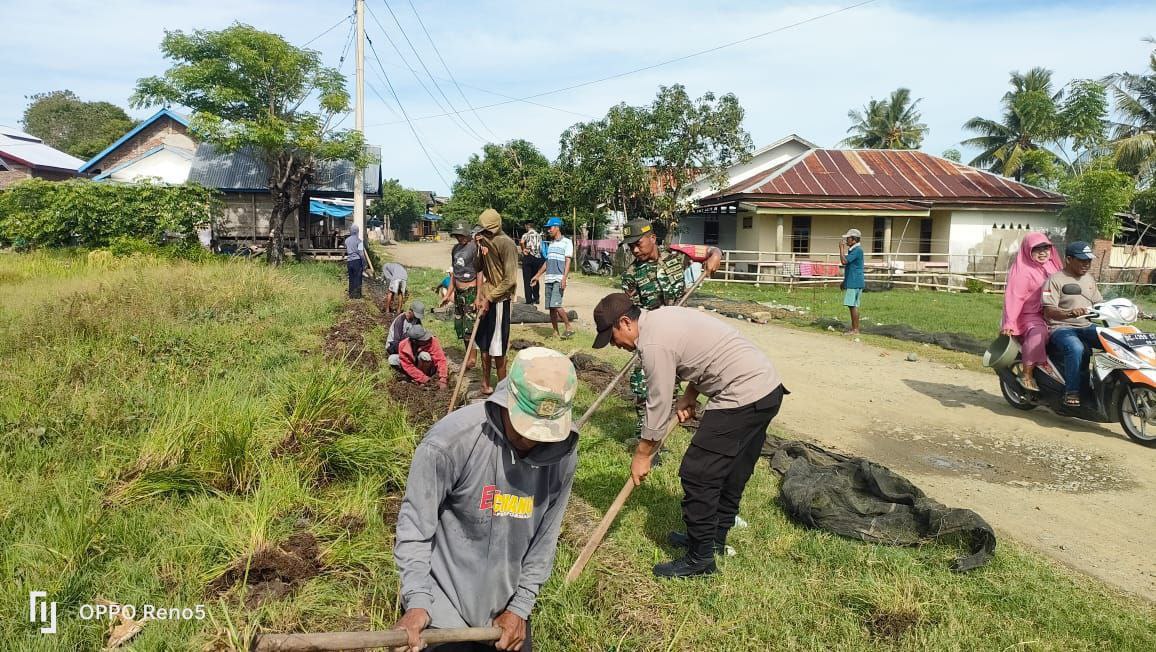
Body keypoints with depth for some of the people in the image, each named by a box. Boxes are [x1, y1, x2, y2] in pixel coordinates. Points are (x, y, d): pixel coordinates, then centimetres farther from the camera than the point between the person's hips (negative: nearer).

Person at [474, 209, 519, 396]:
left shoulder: (506, 244, -15)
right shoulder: (485, 242, 8)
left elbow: (510, 280, -19)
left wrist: (489, 299, -17)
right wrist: (479, 297, 1)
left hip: (498, 301, -7)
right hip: (486, 299, 7)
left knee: (497, 348, -1)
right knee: (484, 344, 14)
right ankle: (486, 385, 26)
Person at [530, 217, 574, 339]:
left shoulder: (566, 242, -2)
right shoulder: (551, 243, 20)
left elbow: (568, 261, -9)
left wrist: (564, 278, -19)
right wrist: (537, 276, 23)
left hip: (559, 279, -7)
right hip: (548, 279, 7)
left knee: (556, 305, -18)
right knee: (550, 307, 5)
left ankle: (569, 329, -6)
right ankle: (555, 332, 11)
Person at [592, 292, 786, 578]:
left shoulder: (653, 344, -16)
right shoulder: (664, 316, 13)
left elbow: (658, 407, -11)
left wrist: (641, 456, 2)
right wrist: (690, 395, 9)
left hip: (743, 397, -11)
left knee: (697, 474, -4)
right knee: (732, 472, 21)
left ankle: (700, 558, 7)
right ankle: (714, 537, 36)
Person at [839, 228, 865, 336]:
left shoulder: (857, 250, -14)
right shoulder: (852, 250, 17)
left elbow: (844, 261, -23)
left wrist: (841, 248, -14)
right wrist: (845, 282, 25)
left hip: (854, 282, -10)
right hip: (851, 282, 10)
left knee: (853, 306, -8)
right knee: (852, 306, 11)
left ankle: (855, 330, -4)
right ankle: (853, 328, 16)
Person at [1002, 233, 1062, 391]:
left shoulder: (1052, 266, 15)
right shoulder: (1022, 270, -9)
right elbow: (1014, 296, -18)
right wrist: (1009, 323, -25)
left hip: (1052, 314, 8)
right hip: (1030, 316, -8)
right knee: (1038, 333, -34)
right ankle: (1027, 374, -24)